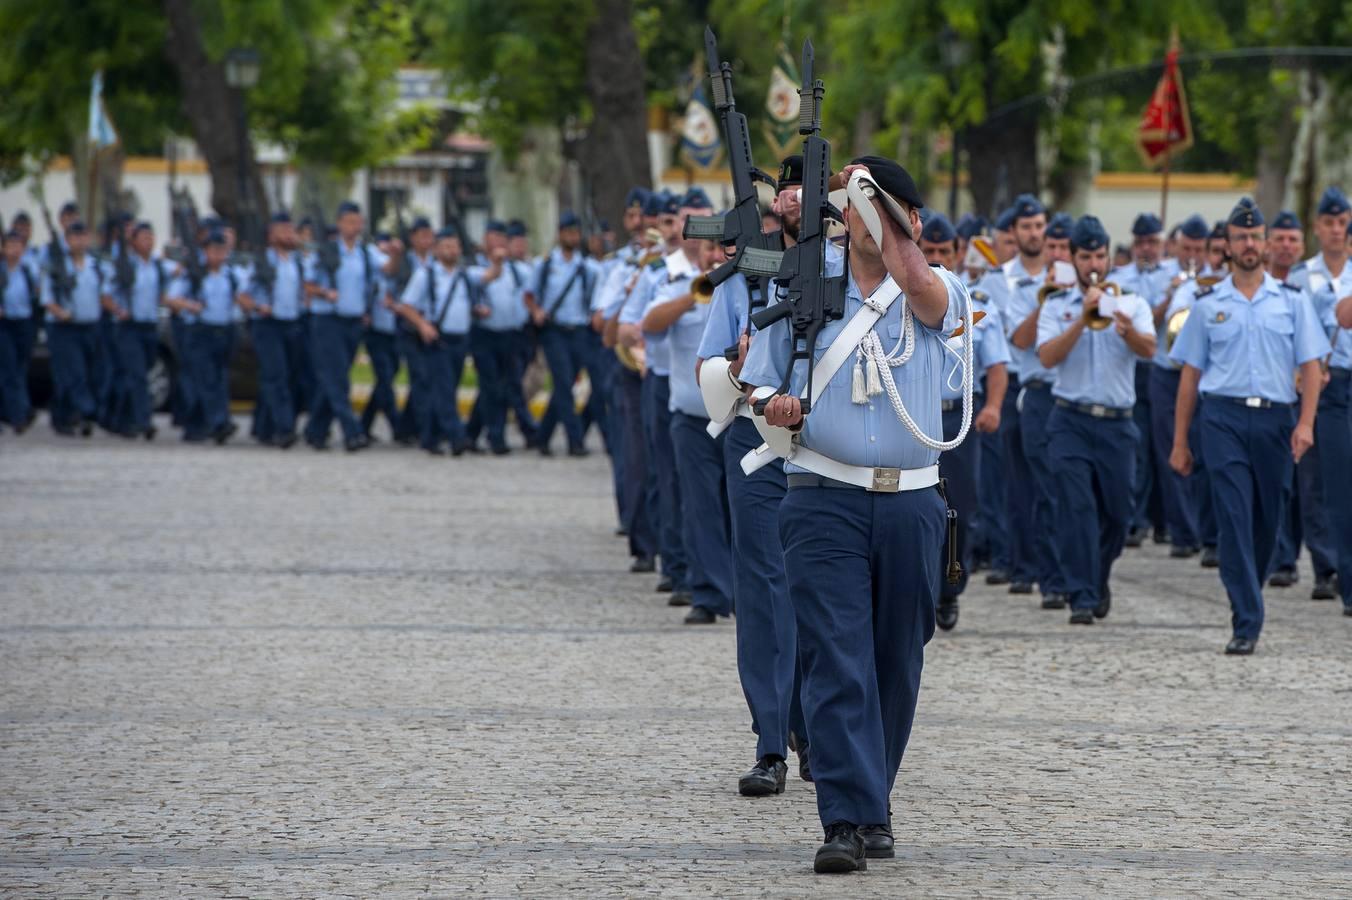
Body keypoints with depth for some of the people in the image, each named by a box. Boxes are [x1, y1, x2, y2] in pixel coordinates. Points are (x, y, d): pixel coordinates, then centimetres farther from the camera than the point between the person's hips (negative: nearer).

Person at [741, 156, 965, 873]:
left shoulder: (936, 292, 6)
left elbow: (920, 287, -20)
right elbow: (759, 385, 12)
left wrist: (879, 199, -15)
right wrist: (775, 406, -11)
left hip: (910, 504, 1)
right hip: (825, 499, -1)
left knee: (896, 663, 7)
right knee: (835, 660, -11)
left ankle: (872, 806, 21)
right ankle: (847, 820, -16)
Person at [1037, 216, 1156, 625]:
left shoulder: (1131, 302, 8)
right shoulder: (1056, 306, 6)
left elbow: (1148, 349, -11)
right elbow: (1048, 356, -9)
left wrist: (1126, 328, -32)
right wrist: (1083, 318, -18)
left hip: (1117, 423, 2)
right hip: (1071, 421, -2)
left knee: (1117, 511, 7)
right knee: (1076, 506, -12)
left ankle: (1098, 579, 33)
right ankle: (1082, 598, -11)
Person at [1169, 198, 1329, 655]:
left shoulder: (1292, 300, 9)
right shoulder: (1208, 304, 8)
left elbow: (1310, 365, 6)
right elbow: (1190, 374, 11)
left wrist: (1305, 423, -9)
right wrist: (1180, 442, 8)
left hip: (1275, 417, 1)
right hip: (1224, 416, -1)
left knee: (1267, 520, 7)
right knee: (1234, 518, -12)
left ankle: (1247, 598, 29)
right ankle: (1246, 622, -14)